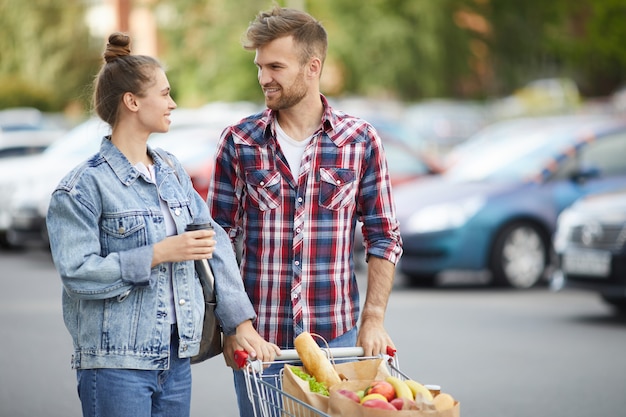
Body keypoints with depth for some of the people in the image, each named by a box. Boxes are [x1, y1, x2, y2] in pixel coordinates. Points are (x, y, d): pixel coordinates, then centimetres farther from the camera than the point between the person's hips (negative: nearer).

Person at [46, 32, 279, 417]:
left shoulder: (172, 171, 10)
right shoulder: (84, 186, -10)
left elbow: (216, 244, 8)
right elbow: (77, 272, -16)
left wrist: (240, 323, 1)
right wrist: (159, 254, -19)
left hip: (176, 359, 6)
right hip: (117, 365, -6)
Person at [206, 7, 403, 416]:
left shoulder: (360, 141, 0)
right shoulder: (238, 142, 0)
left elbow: (384, 238, 4)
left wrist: (374, 319, -5)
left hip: (335, 335, 0)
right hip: (258, 336, 0)